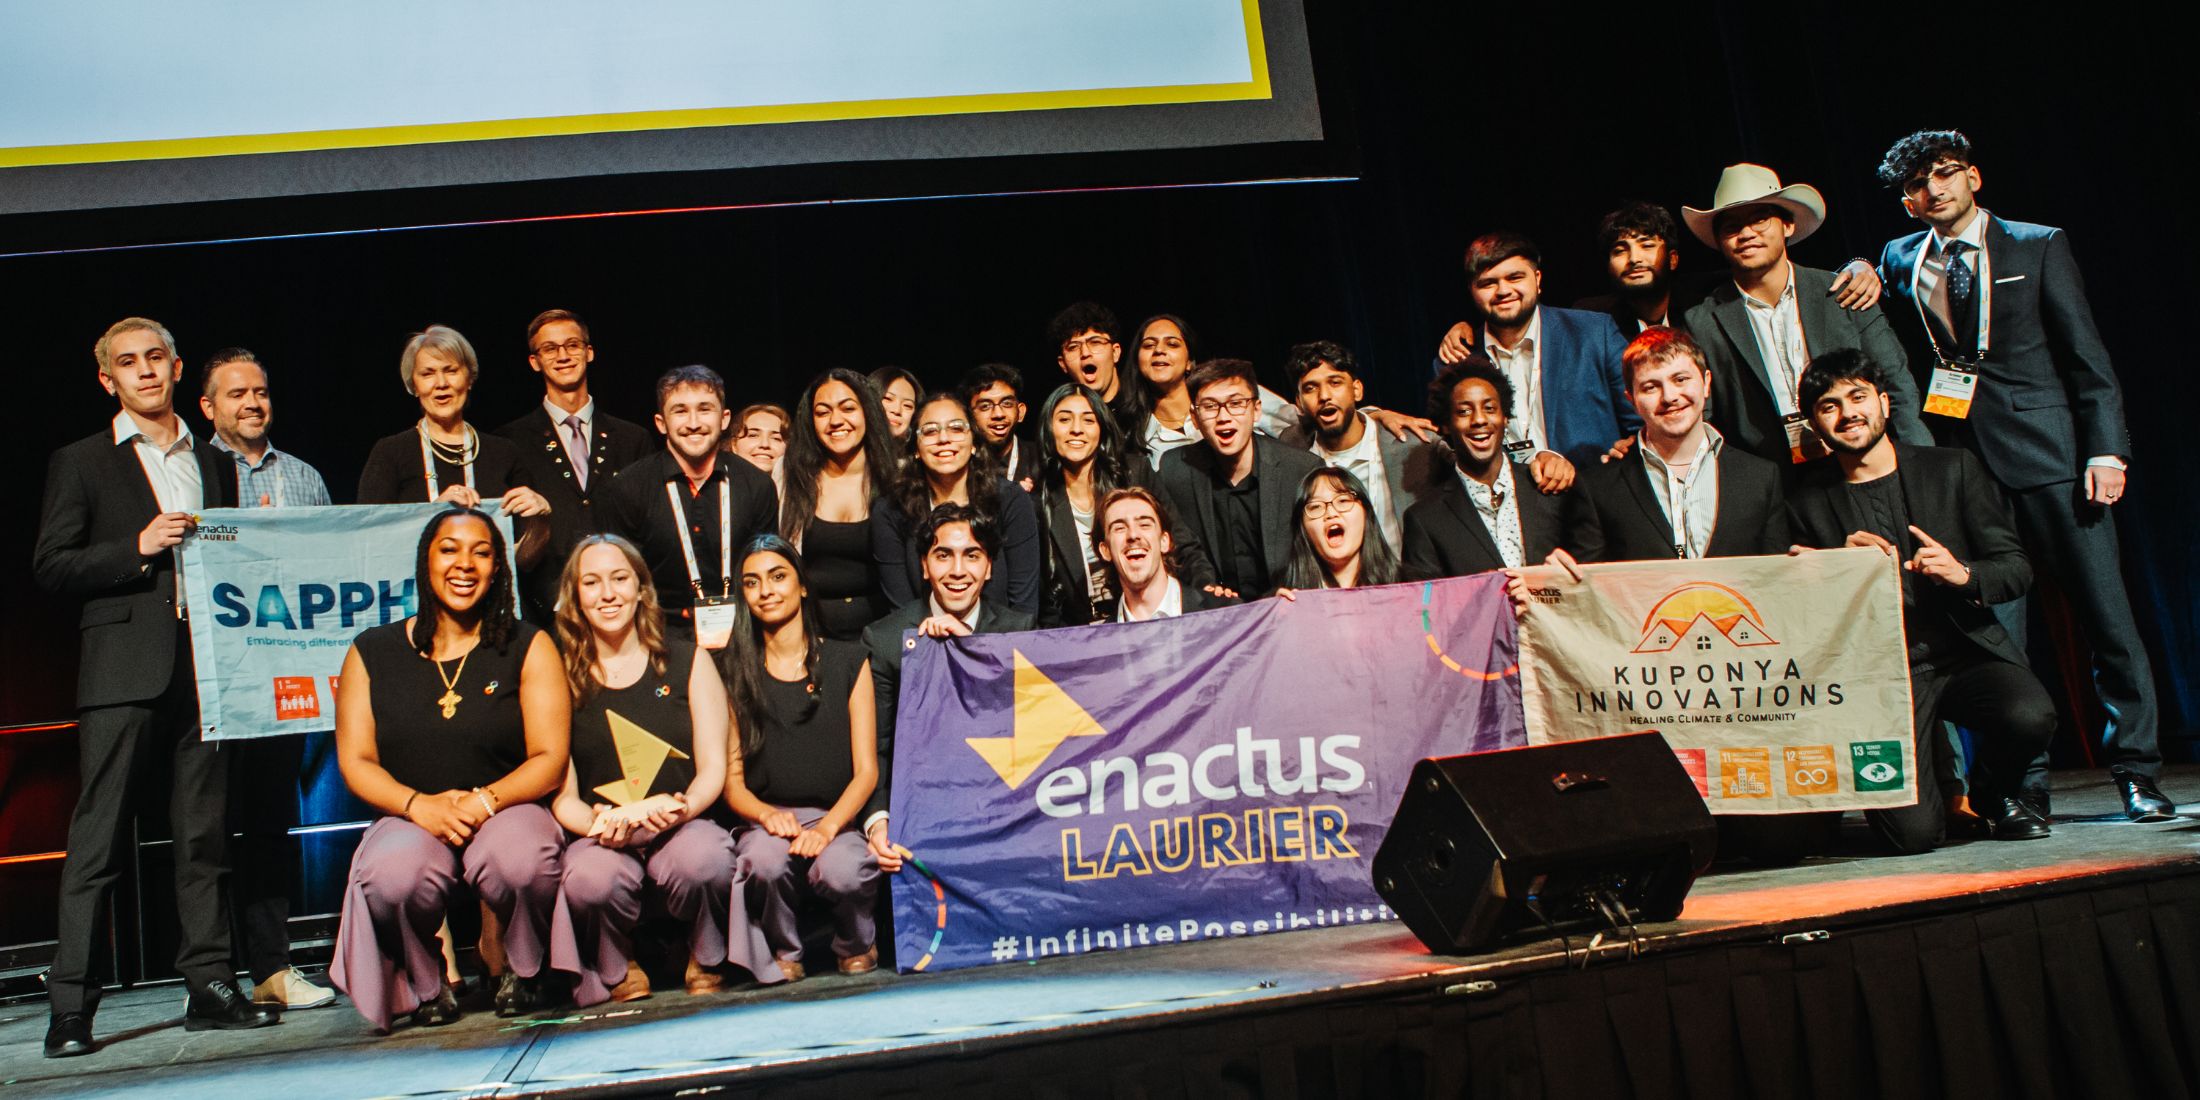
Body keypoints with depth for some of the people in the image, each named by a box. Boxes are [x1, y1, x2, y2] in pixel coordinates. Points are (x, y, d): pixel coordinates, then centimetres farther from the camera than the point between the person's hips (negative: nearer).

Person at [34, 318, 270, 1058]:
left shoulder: (213, 463, 19)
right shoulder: (80, 463, 7)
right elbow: (49, 566, 0)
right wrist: (136, 549, -12)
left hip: (205, 664, 4)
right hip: (124, 669, -3)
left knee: (205, 836, 5)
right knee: (98, 839, -4)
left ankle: (210, 988, 10)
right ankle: (70, 1007, 2)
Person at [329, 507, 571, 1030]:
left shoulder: (528, 646, 4)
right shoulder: (372, 653, 9)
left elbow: (549, 759, -2)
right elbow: (355, 761, 4)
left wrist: (484, 800, -19)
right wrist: (419, 804, -15)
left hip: (509, 812, -1)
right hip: (410, 819, 1)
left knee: (520, 859, -35)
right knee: (391, 873, -33)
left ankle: (525, 969, -1)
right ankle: (426, 984, 1)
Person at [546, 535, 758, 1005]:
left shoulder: (687, 662, 11)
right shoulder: (562, 676, 9)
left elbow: (714, 768, 5)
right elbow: (561, 795, 4)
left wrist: (682, 807, -17)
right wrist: (601, 823, -19)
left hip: (684, 827, 0)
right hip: (600, 839, 0)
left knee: (704, 860, -35)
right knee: (589, 878, -35)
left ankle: (707, 967, -3)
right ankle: (618, 975, -1)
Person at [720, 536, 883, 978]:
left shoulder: (846, 661, 9)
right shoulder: (735, 670, 11)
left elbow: (867, 771, 3)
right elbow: (731, 779, 7)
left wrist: (828, 827, -15)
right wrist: (767, 814, -16)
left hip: (837, 820, 0)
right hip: (763, 822, 0)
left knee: (841, 870, -33)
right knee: (765, 859, -34)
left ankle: (857, 949, 2)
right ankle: (783, 959, -4)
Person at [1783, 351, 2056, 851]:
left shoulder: (1954, 468, 8)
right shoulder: (1806, 501, 3)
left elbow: (2016, 566, 6)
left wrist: (1962, 573, -15)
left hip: (1968, 652, 2)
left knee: (2030, 716, -32)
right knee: (1912, 833, -20)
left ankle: (1995, 793, 6)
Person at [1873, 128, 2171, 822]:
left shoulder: (2038, 246, 6)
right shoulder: (1900, 260, 13)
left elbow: (2086, 353, 1)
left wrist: (2106, 448, -8)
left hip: (2047, 451, -2)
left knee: (2105, 614, 0)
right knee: (1992, 628, 2)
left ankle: (2137, 773, 11)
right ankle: (2022, 782, 10)